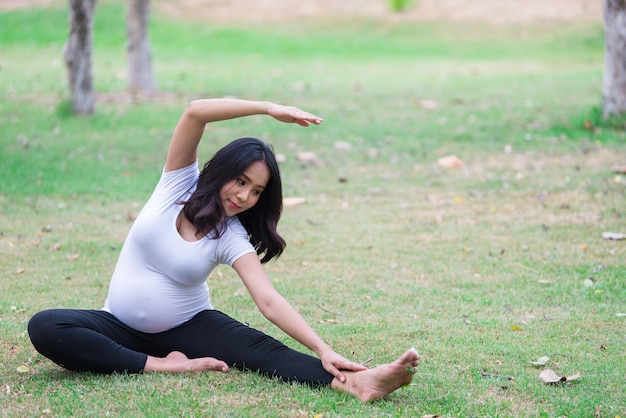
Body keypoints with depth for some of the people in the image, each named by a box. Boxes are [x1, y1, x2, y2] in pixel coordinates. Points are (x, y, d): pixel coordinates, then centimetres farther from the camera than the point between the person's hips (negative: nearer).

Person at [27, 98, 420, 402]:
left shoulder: (232, 238, -9)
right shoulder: (179, 183, -8)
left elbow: (269, 300, -20)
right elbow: (195, 112, -23)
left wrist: (323, 349, -35)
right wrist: (270, 109, -31)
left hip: (188, 327, -1)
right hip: (123, 327, 1)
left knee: (261, 349, -28)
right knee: (44, 327, -29)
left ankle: (355, 383, -49)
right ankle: (161, 366, -30)